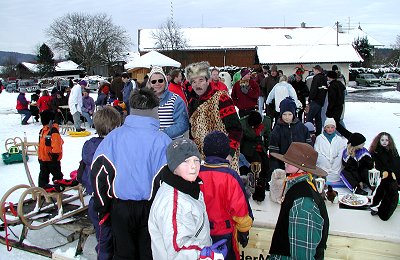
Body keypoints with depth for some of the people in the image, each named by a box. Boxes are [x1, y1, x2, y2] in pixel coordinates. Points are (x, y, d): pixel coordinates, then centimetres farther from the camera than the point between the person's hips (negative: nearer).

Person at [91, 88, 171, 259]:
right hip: (150, 208, -2)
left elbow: (98, 172, -5)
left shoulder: (113, 137, -7)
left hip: (120, 207, 2)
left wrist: (102, 208, 6)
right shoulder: (161, 140, -14)